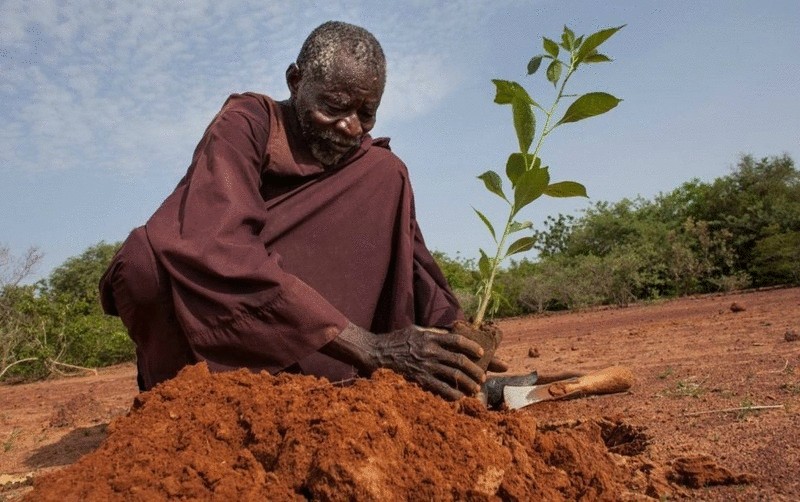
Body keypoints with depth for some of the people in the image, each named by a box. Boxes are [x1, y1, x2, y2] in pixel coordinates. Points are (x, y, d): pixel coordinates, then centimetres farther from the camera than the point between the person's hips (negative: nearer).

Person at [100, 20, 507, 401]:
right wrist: (366, 346, -40)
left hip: (291, 348, 5)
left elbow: (408, 259, -7)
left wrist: (452, 338, -28)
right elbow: (217, 251, -33)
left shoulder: (371, 168, 0)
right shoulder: (244, 124, -16)